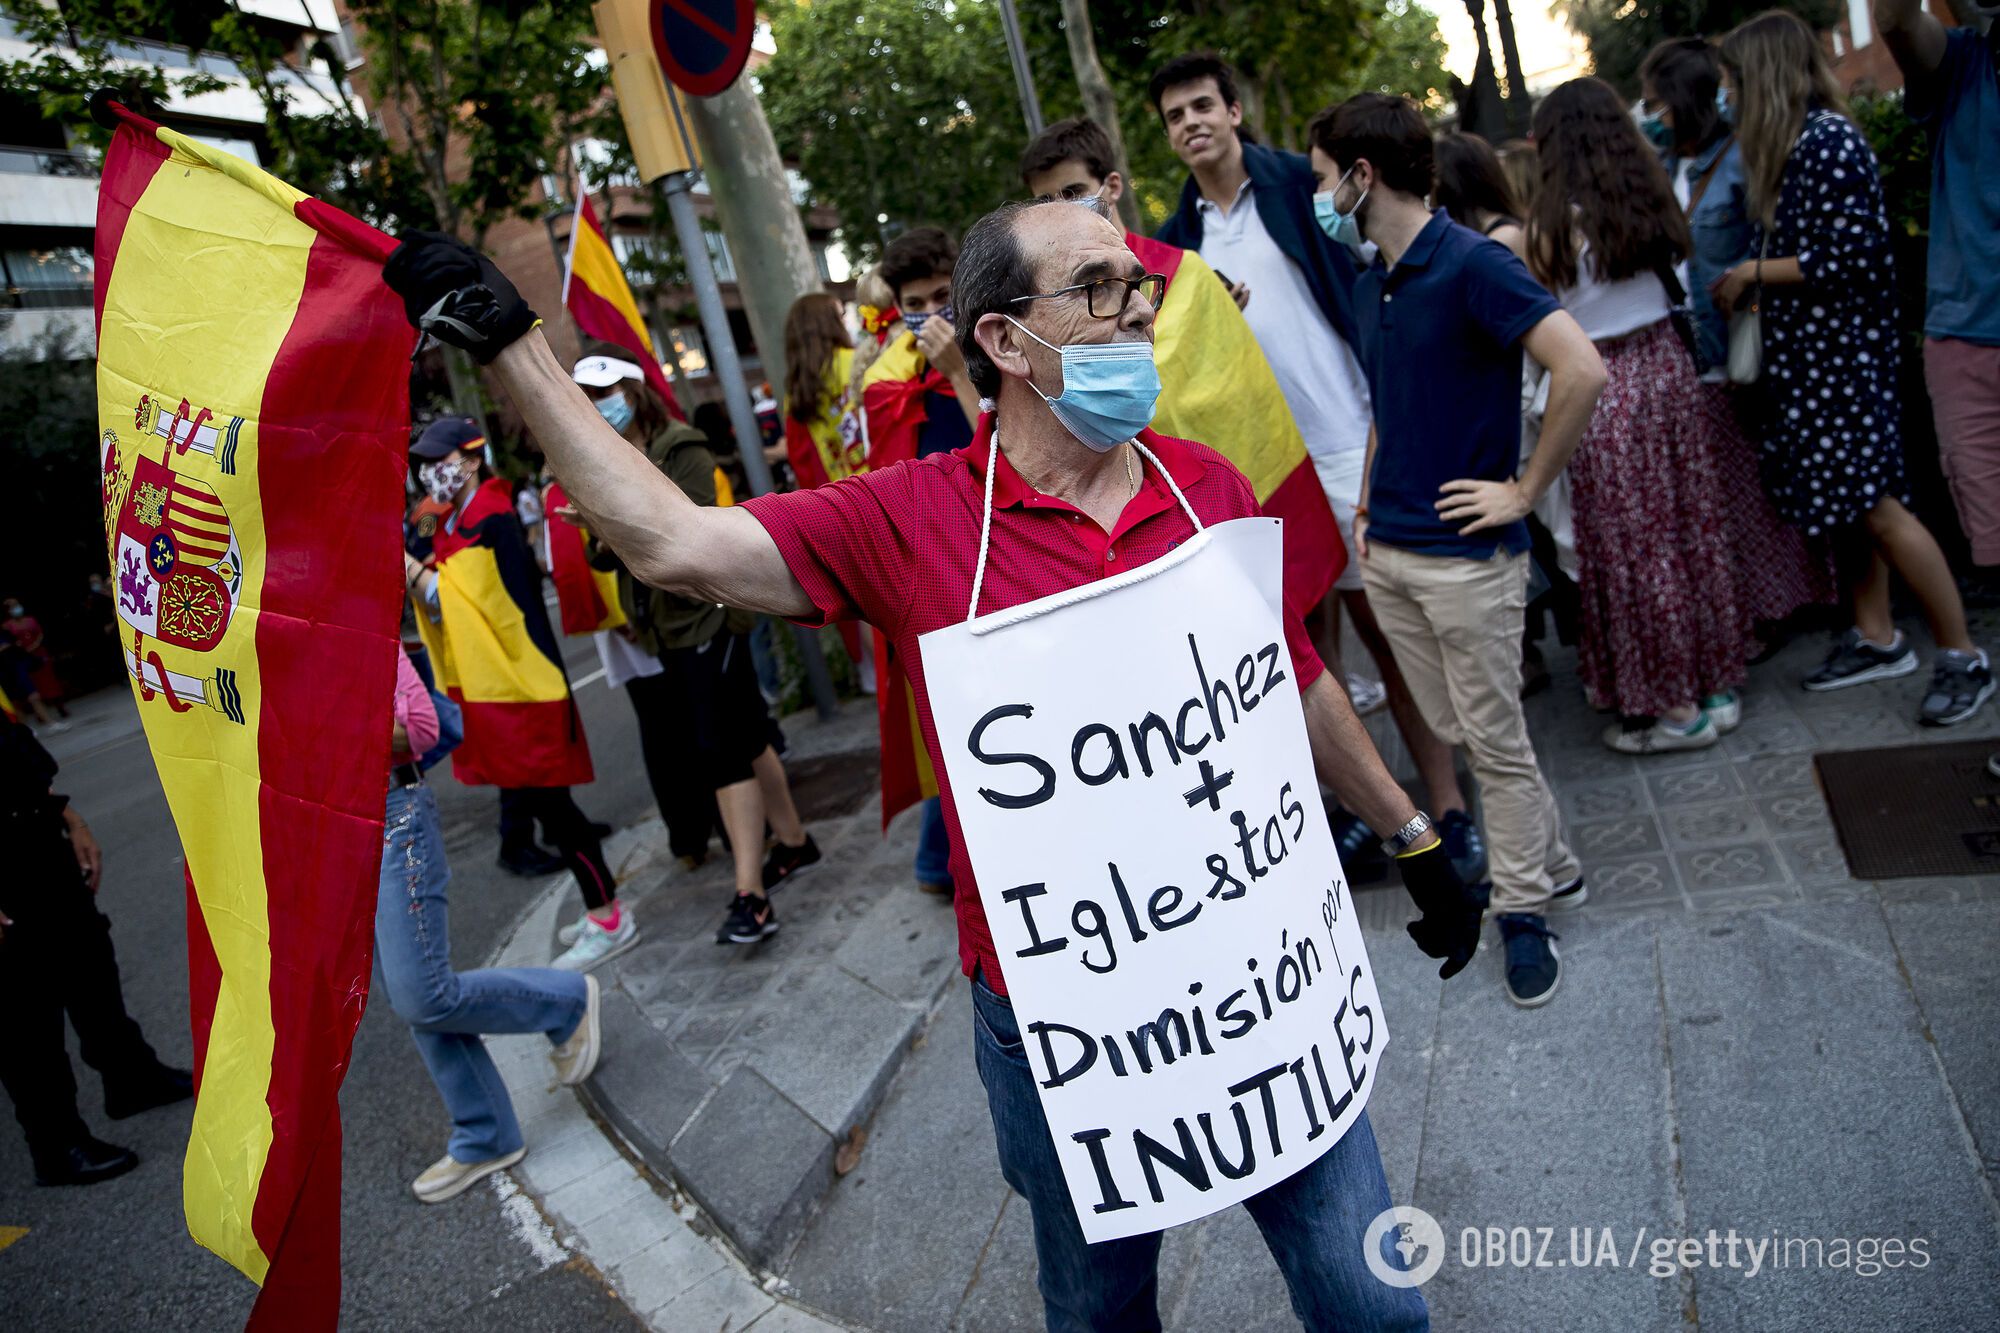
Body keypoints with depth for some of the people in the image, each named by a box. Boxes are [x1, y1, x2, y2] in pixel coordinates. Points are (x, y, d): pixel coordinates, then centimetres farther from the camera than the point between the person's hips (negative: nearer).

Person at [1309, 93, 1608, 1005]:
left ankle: (1523, 907, 20)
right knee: (1454, 731, 15)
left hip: (1465, 553, -8)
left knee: (1496, 740, 3)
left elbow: (1581, 371, -24)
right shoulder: (1370, 283, 11)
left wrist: (1524, 491, -17)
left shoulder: (1472, 266, -14)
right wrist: (1368, 509, 14)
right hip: (1388, 553, 8)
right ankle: (1550, 868, 32)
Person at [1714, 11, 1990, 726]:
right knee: (1841, 503, 12)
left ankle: (1962, 655, 2)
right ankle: (1877, 638, 22)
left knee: (1876, 505, -8)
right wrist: (1748, 278, 7)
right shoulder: (1788, 143, 14)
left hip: (1842, 351, -9)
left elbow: (1846, 260, -19)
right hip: (1803, 352, 9)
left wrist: (1754, 274, -10)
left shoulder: (1827, 141, -15)